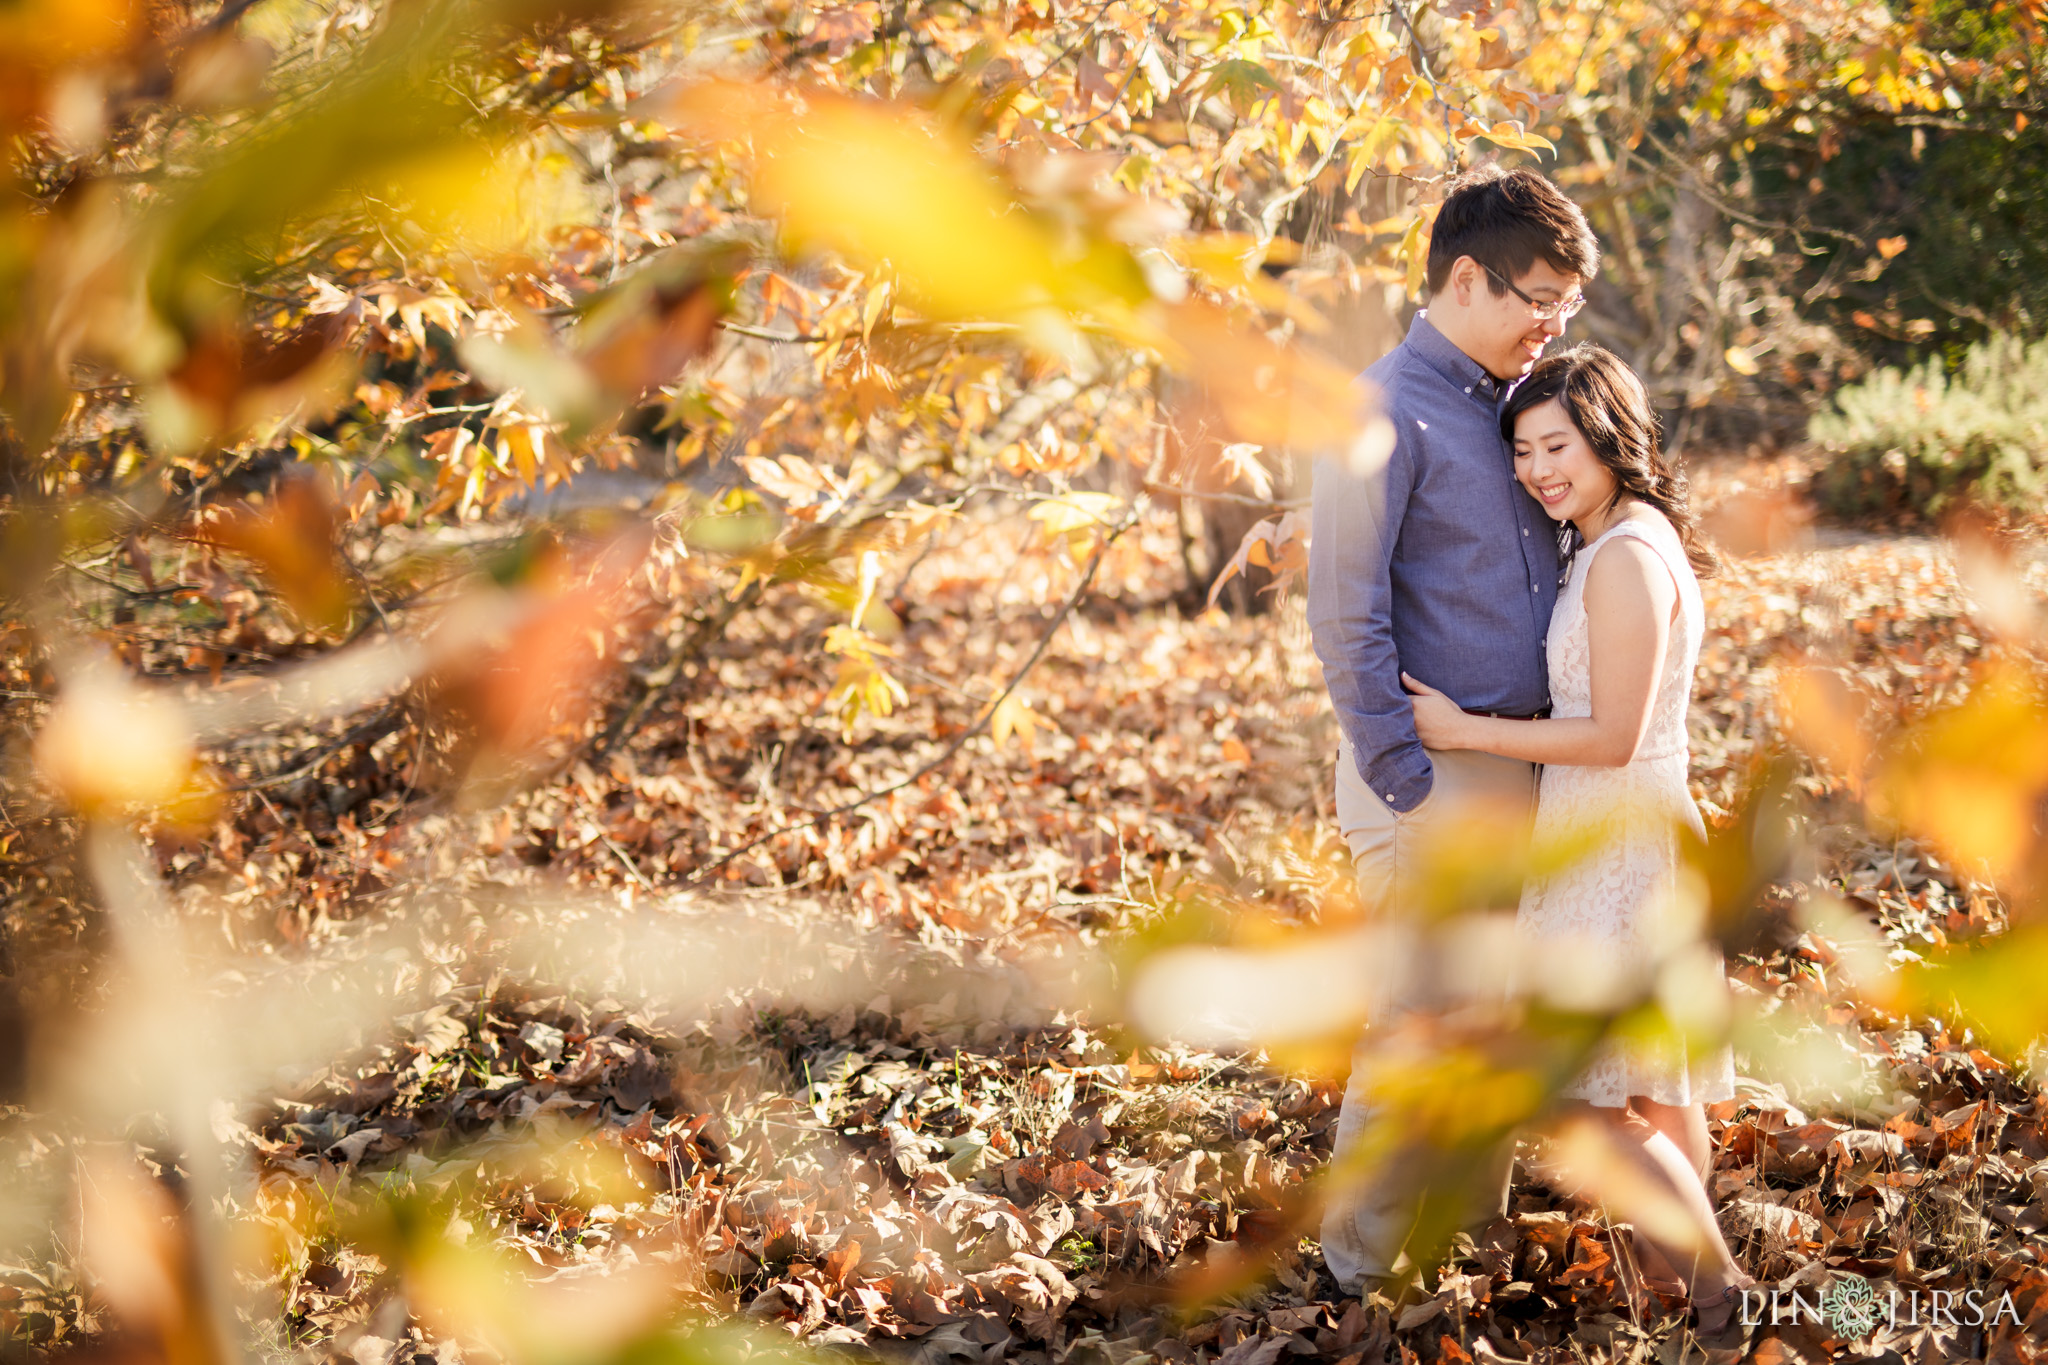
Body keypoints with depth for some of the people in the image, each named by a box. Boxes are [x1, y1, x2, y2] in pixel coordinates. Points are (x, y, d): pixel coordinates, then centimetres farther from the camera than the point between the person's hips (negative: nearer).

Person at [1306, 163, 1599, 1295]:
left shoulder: (1511, 402, 12)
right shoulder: (1384, 414, -13)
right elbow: (1346, 615, -15)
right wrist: (1404, 777, -17)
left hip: (1526, 765, 8)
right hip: (1434, 773, -8)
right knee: (1424, 1020, -2)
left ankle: (1477, 1211, 29)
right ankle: (1366, 1253, 11)